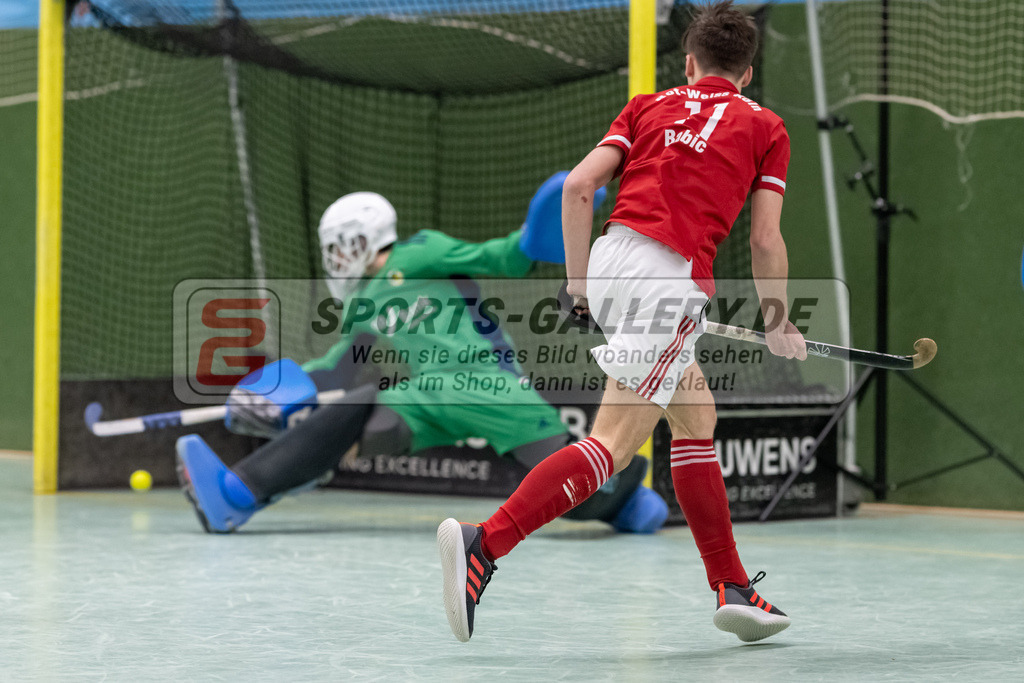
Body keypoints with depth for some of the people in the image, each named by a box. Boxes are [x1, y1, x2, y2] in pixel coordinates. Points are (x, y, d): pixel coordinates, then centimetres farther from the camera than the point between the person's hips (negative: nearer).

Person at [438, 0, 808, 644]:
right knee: (613, 445, -11)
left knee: (696, 417, 20)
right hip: (671, 281, -6)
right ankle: (484, 545, -27)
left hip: (612, 255, 6)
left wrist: (579, 281, 18)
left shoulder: (649, 106, 22)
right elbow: (765, 241, 7)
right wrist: (779, 326, 21)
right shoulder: (765, 127, 15)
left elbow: (579, 186, 9)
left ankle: (733, 587, 22)